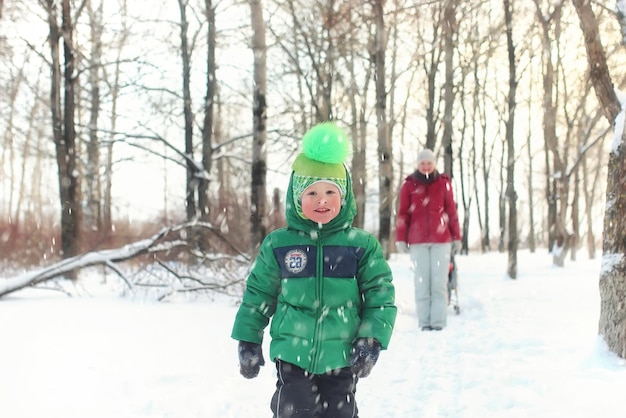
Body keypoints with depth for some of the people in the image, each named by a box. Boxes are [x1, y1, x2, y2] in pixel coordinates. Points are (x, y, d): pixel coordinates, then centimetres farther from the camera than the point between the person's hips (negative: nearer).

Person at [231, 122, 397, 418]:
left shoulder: (362, 245, -3)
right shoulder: (278, 245, -1)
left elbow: (380, 296, 0)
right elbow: (258, 295, 7)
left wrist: (371, 341, -8)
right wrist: (248, 342, 8)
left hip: (341, 358, 0)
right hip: (292, 355, 0)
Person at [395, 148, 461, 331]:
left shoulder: (443, 183, 6)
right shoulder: (409, 185, 5)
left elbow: (452, 212, 9)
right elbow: (403, 214, 6)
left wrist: (456, 237, 8)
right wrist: (401, 239, 1)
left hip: (441, 240, 0)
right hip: (418, 241, 0)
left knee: (439, 281, -1)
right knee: (422, 282, 1)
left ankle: (438, 321, 3)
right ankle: (424, 322, 5)